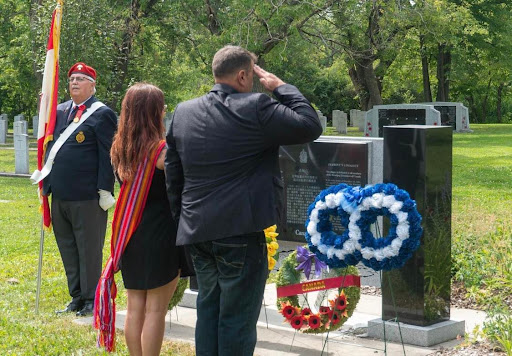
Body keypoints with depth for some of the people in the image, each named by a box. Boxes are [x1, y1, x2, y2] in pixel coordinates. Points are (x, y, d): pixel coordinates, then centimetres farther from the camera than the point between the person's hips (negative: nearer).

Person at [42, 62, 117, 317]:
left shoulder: (102, 114, -6)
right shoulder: (60, 111, 15)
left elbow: (107, 155, -9)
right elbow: (50, 143, 20)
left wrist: (104, 190, -13)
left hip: (87, 197, -7)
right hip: (60, 195, 7)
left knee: (89, 250, 1)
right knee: (68, 249, 14)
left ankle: (91, 299, 11)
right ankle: (77, 297, 25)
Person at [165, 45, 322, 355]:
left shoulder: (183, 112, 8)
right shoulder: (256, 108, -13)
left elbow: (173, 173, 12)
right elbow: (310, 126, -7)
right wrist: (282, 87, 3)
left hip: (196, 230, 7)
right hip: (240, 231, -7)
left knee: (208, 307, 19)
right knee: (238, 317, 2)